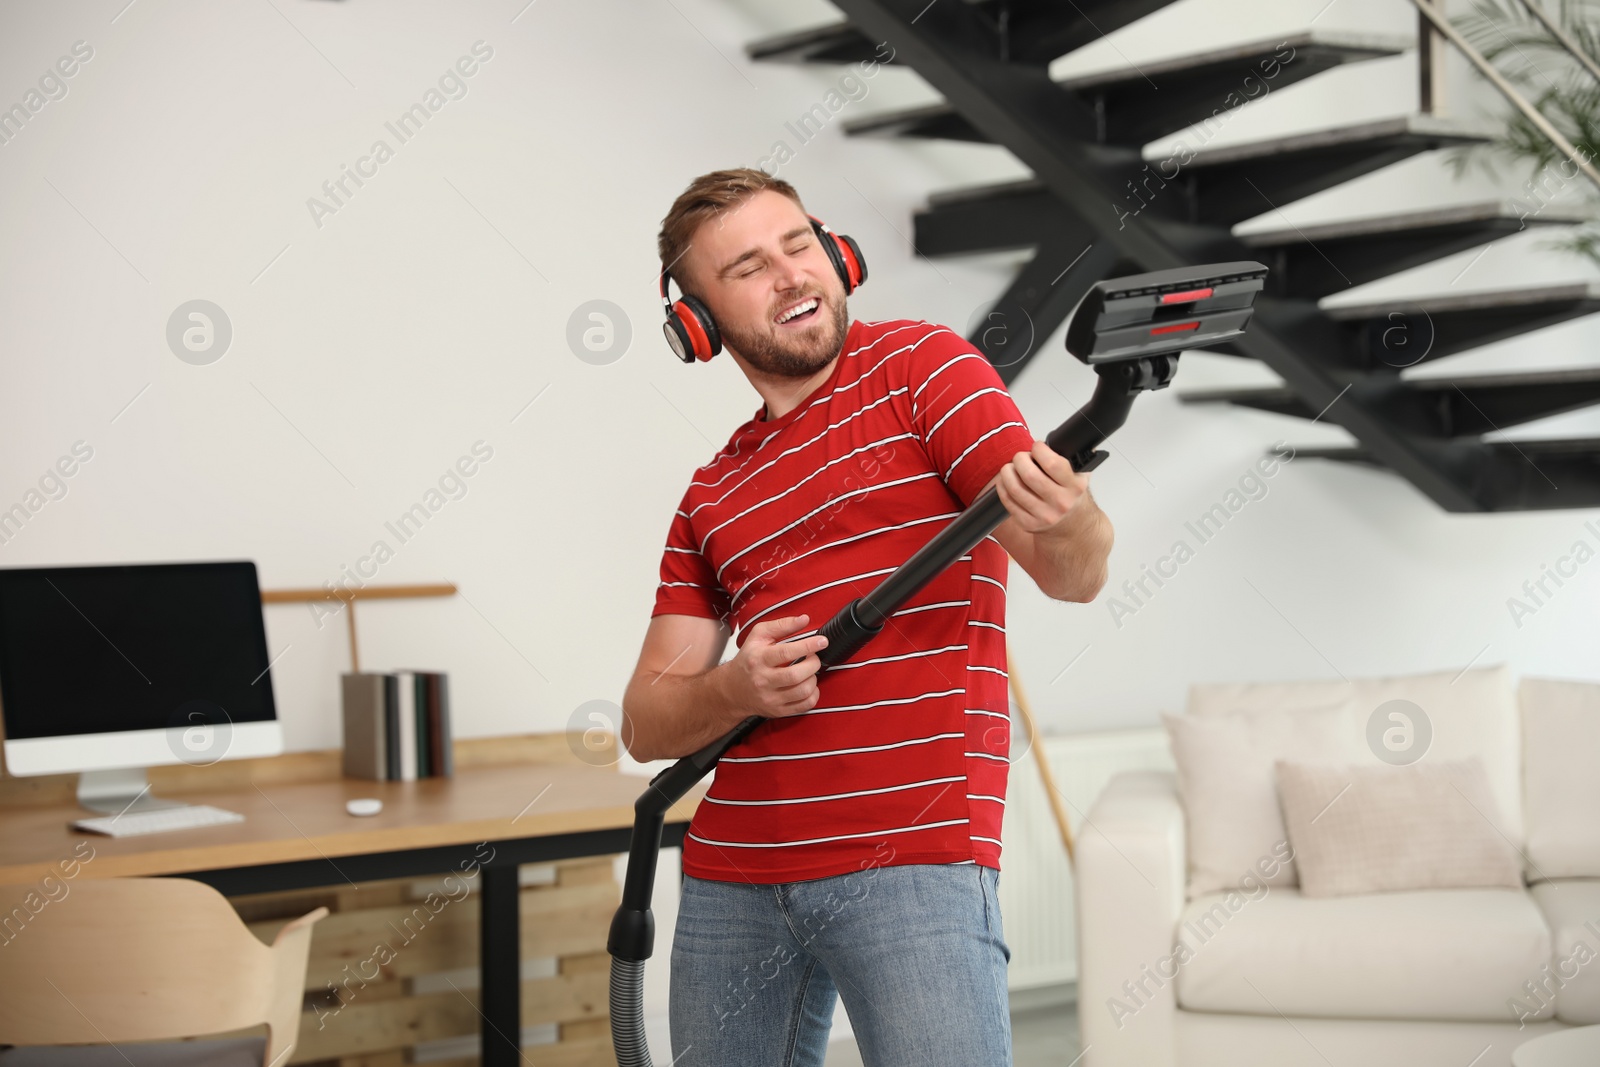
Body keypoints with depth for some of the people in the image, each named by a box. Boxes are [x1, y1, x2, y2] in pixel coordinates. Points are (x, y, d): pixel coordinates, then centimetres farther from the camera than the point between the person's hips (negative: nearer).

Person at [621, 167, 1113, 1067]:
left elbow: (1076, 576, -8)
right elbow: (647, 722, 13)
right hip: (732, 880, 5)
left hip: (918, 863, -5)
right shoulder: (713, 496, 16)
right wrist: (735, 689, -10)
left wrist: (1067, 517, -32)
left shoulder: (920, 365, 2)